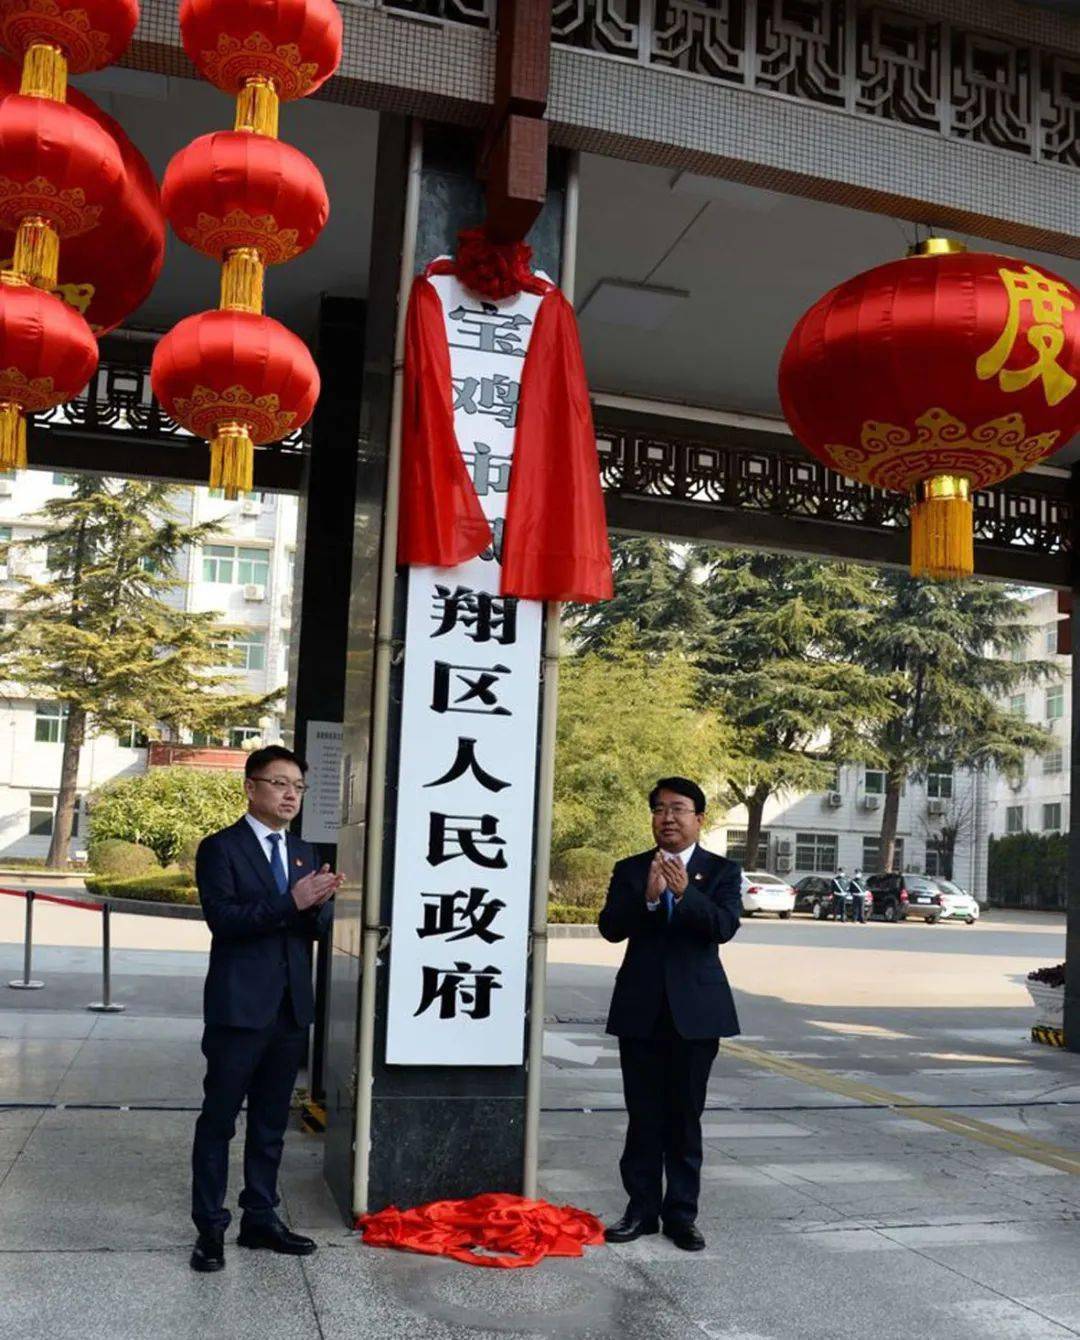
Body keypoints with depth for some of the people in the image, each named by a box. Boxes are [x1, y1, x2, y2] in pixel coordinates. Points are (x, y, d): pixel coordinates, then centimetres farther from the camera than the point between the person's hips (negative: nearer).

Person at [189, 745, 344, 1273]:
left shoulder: (303, 852, 13)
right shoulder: (220, 848, -6)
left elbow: (317, 928, 11)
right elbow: (223, 918, -18)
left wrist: (319, 905, -12)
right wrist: (291, 901, -26)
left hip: (290, 1010, 6)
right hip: (238, 1009, -6)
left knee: (270, 1123, 15)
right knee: (218, 1121, 4)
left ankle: (260, 1219, 26)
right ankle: (210, 1228, 14)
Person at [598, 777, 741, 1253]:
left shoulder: (721, 871, 2)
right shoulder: (631, 870, 5)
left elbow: (725, 926, -14)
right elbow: (610, 928, -7)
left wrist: (685, 893, -29)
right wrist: (647, 897, -24)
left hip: (695, 1009, -1)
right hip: (641, 1008, 1)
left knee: (686, 1116, 6)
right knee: (643, 1116, 8)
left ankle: (681, 1213, 16)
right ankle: (641, 1209, 19)